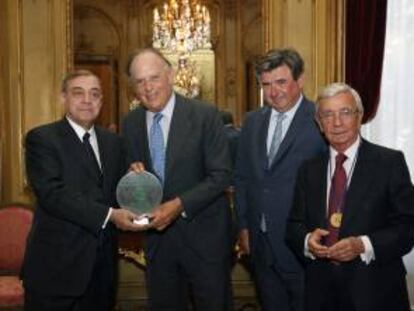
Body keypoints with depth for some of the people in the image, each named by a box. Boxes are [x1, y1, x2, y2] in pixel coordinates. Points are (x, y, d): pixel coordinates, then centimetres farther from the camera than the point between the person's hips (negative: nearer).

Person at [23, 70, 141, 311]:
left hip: (102, 263, 6)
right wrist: (109, 215, -24)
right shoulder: (41, 139, -7)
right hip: (56, 264, -5)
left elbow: (118, 189, 14)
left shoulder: (113, 142, 13)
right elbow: (52, 194, -19)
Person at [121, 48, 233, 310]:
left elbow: (221, 175, -14)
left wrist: (179, 205, -23)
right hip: (157, 234, 4)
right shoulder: (130, 123, 3)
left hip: (203, 233, -4)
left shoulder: (205, 115, -12)